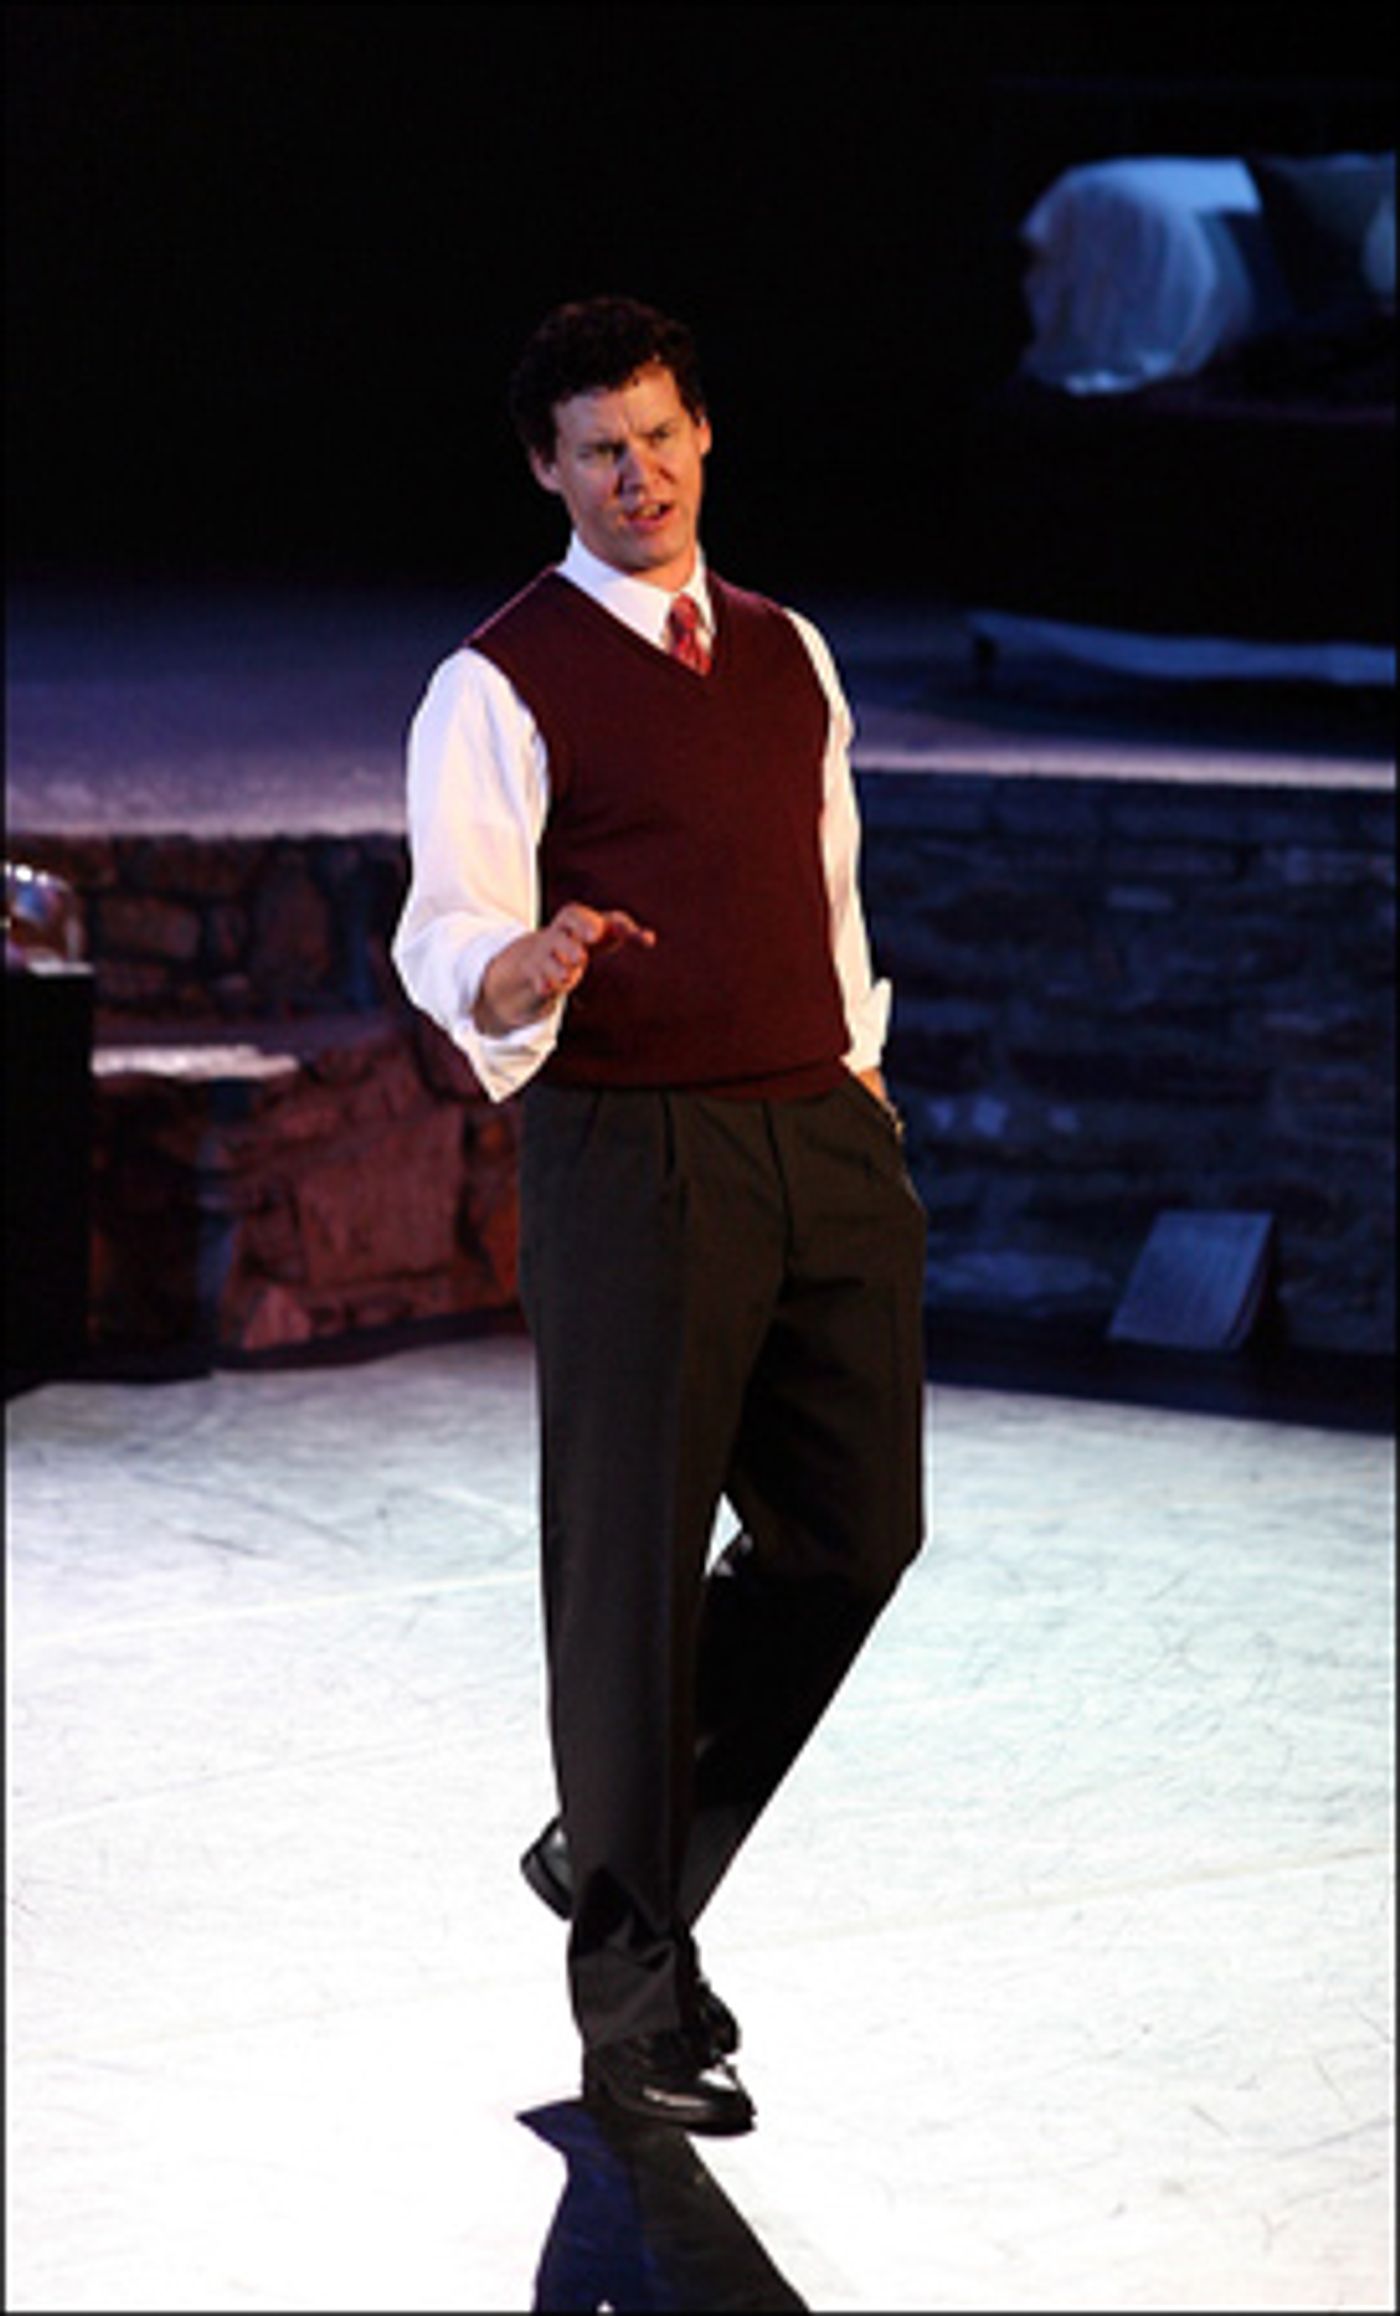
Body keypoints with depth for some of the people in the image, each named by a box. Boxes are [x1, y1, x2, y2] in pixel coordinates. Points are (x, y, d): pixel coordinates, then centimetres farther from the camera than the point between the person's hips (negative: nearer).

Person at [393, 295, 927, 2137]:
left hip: (822, 1147, 6)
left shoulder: (789, 657, 16)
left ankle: (624, 1849, 25)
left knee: (854, 1523, 6)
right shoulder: (502, 683, -5)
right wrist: (518, 977, -34)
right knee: (634, 1564, -2)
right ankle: (634, 1986, 8)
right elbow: (446, 932, -12)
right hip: (632, 1155, -6)